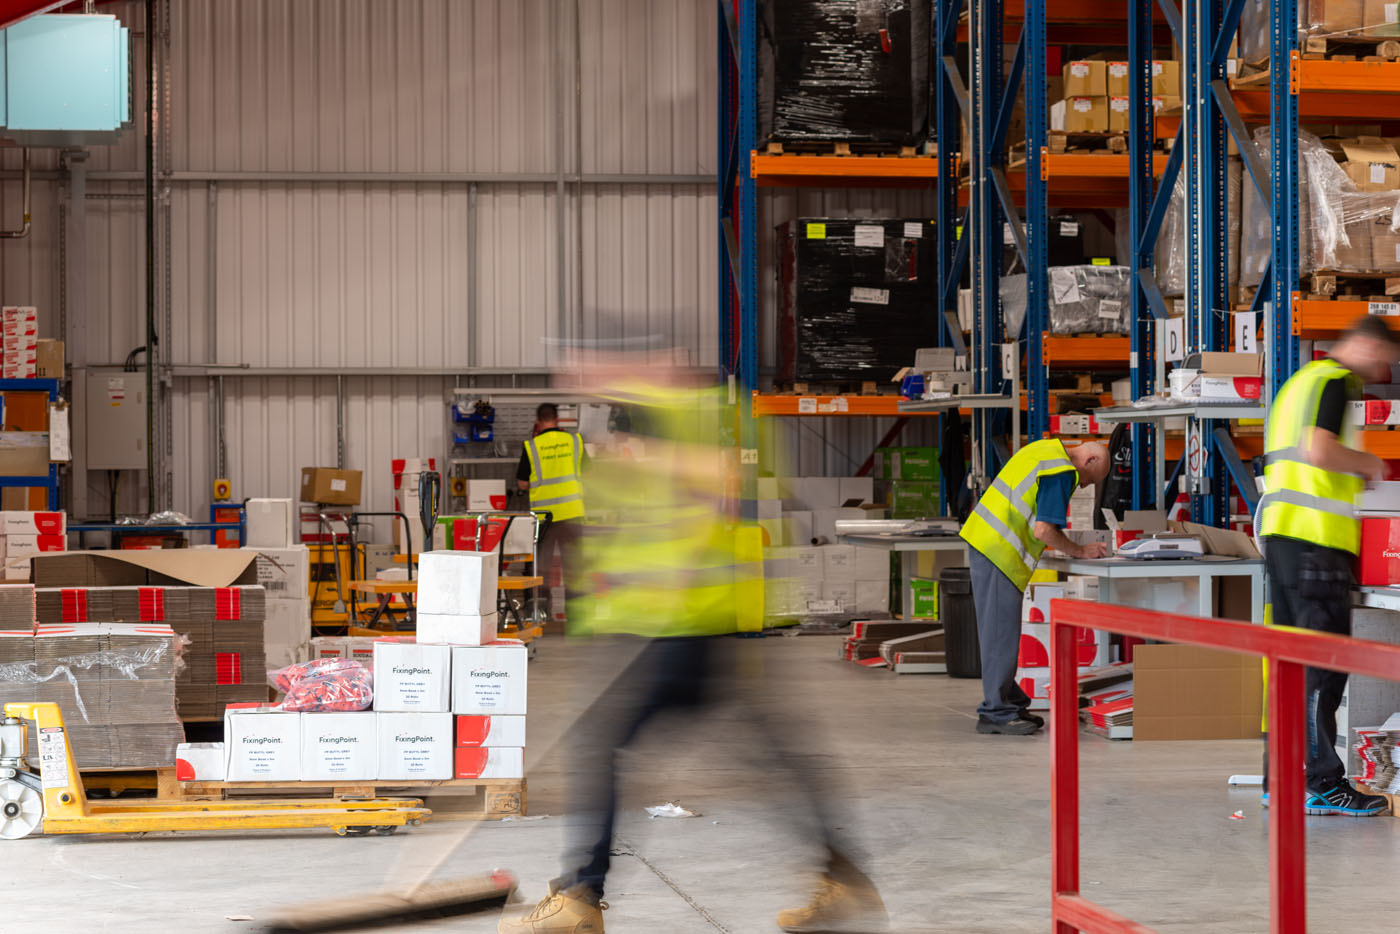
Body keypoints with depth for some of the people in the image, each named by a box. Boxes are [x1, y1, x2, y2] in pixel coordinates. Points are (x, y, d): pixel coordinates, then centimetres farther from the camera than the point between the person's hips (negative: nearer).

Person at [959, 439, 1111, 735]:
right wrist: (1080, 552, -3)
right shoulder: (1061, 472, -13)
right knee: (1001, 632, -5)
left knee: (1000, 631, 15)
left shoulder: (1043, 450, 17)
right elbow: (1044, 531, -18)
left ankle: (1009, 702, 22)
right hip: (999, 552, -10)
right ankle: (996, 712, -1)